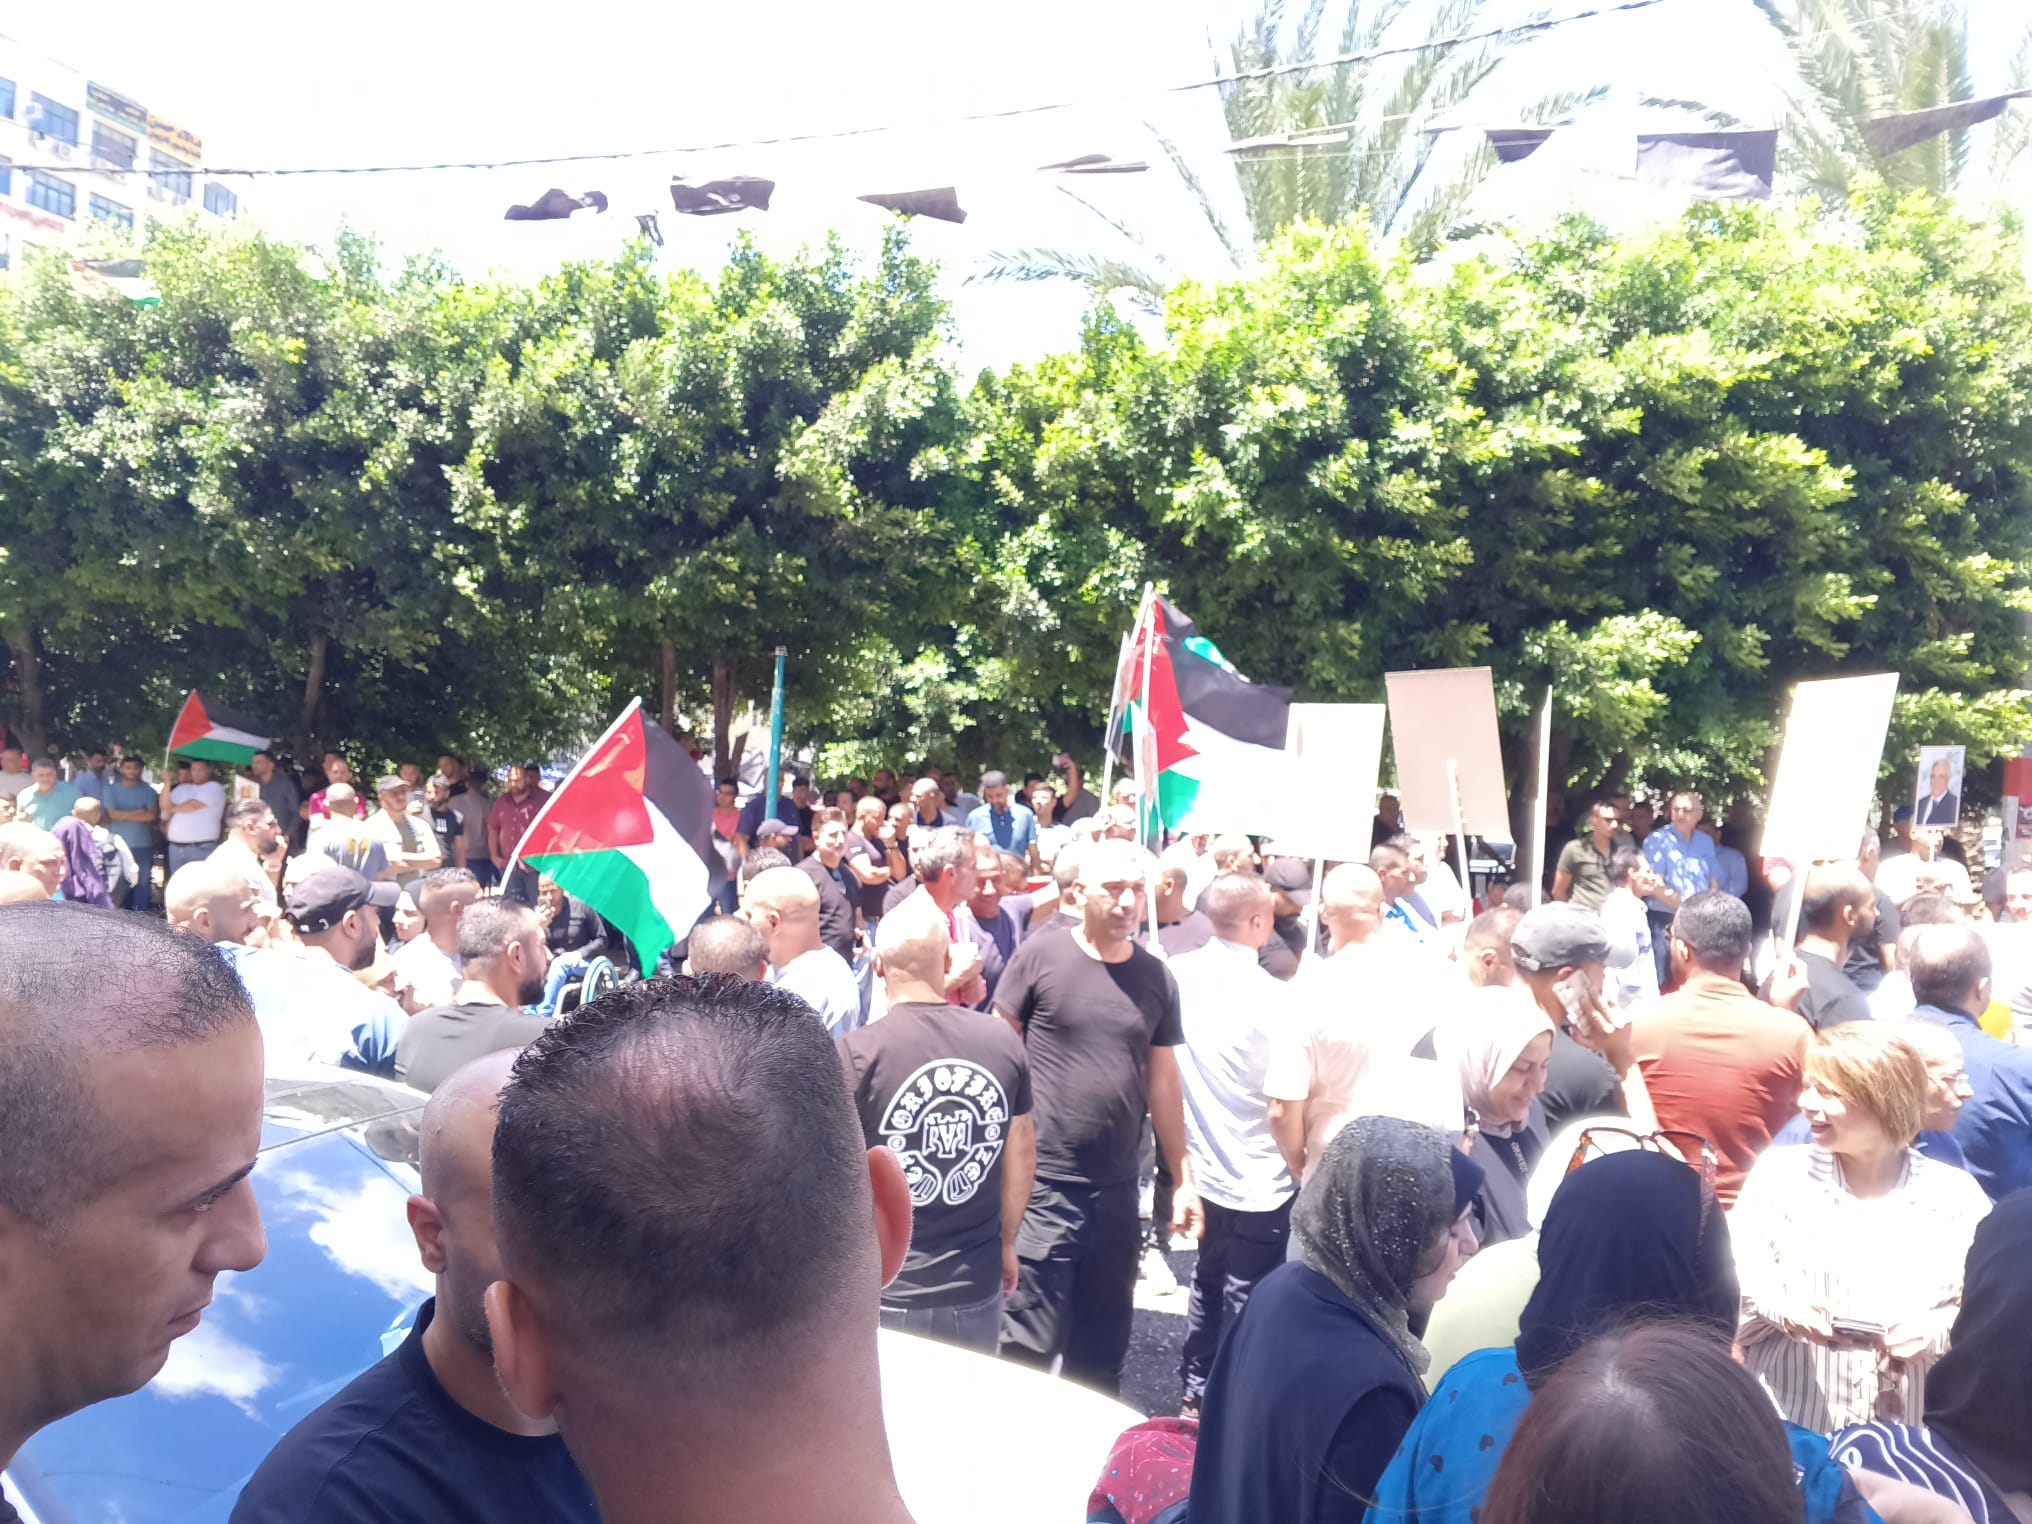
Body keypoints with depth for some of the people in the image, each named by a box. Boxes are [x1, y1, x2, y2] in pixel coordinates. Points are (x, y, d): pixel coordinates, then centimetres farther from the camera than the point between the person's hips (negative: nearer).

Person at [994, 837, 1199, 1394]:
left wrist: (1182, 1176, 11)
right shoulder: (1038, 957, -7)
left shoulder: (1157, 978, 4)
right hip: (1041, 1181, -4)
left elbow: (1163, 1079, 11)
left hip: (1118, 1188, 5)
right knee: (1030, 1342, 0)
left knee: (1103, 1343, 18)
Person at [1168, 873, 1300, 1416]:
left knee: (1207, 1283, 23)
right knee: (1245, 1304, 10)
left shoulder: (1177, 975, -7)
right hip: (1258, 1183, -6)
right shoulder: (1276, 997, -20)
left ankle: (1195, 1393, 37)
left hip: (1201, 1169, 6)